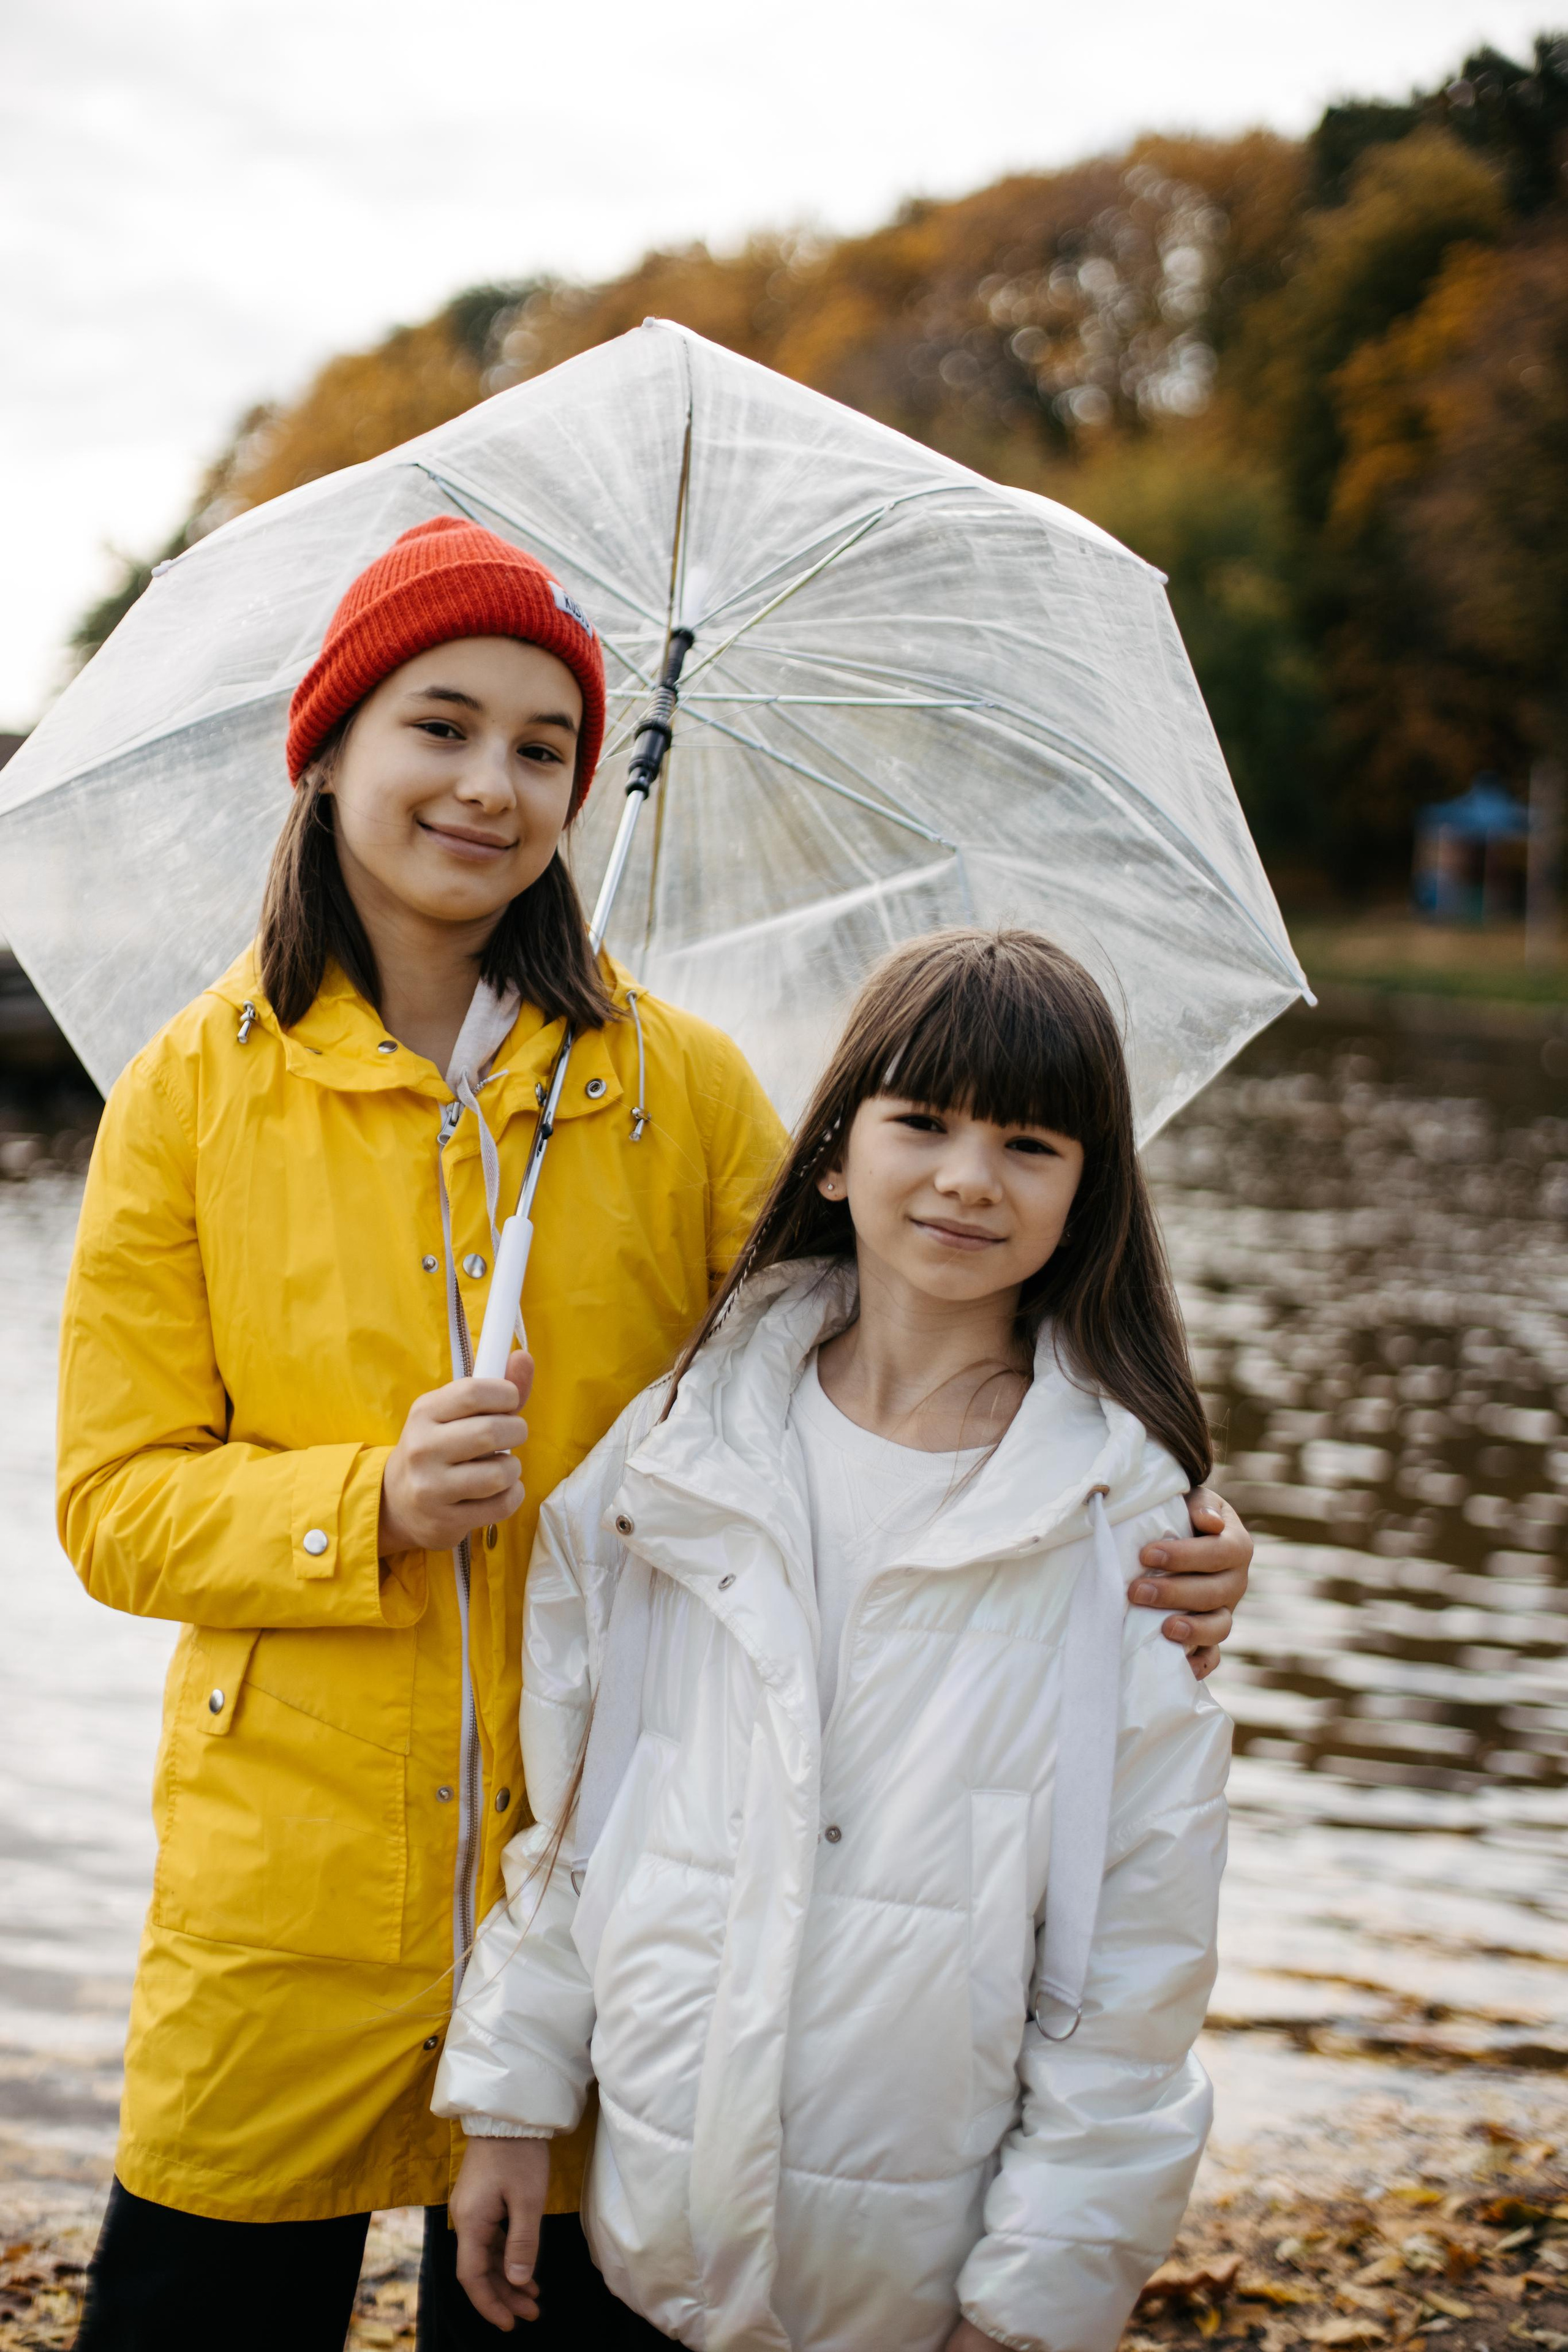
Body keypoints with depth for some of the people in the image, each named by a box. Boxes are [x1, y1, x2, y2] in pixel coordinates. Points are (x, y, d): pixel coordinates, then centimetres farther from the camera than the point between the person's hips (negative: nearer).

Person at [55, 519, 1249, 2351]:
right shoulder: (196, 1095, 1)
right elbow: (115, 1500, 0)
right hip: (289, 1892, 0)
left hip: (597, 1873, 1)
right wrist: (369, 1502, -18)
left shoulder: (682, 1087, 1)